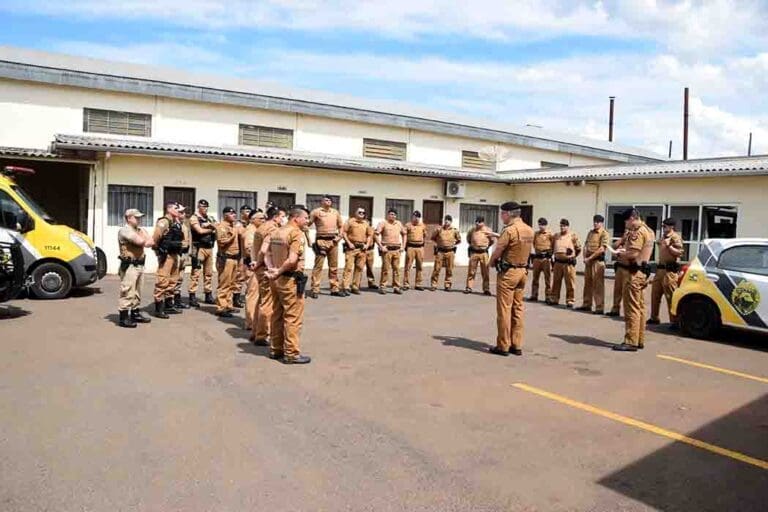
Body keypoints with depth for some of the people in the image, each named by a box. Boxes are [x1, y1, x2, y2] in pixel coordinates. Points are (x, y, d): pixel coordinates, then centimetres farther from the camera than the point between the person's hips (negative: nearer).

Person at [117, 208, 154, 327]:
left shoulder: (140, 230, 17)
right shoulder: (125, 230, -10)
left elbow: (151, 242, 7)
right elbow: (140, 241, -22)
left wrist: (144, 242, -11)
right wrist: (145, 240, 0)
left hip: (139, 265, 9)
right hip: (129, 266, -9)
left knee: (137, 292, 16)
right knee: (127, 292, -8)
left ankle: (135, 313, 26)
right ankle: (123, 317, -5)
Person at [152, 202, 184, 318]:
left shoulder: (176, 222, 14)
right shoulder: (163, 222, -13)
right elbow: (155, 238, -19)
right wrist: (159, 249, -9)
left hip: (174, 255, 9)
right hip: (166, 255, -9)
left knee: (172, 281, 15)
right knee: (162, 281, -8)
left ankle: (169, 305, 25)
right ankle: (158, 309, -4)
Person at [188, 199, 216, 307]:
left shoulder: (210, 219, 17)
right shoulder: (194, 218, -2)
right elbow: (200, 231, -14)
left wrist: (212, 225, -13)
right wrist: (211, 229, 0)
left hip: (210, 248, 7)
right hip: (199, 248, -7)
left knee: (209, 273, 11)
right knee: (196, 273, -7)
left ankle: (208, 295, 19)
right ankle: (192, 297, -4)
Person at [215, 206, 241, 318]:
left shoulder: (234, 226, 19)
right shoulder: (221, 226, -9)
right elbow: (221, 242, -21)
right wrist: (232, 236, -15)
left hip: (235, 258, 9)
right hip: (225, 258, -9)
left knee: (232, 284, 14)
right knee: (224, 284, -7)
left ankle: (229, 305, 22)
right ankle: (221, 308, -4)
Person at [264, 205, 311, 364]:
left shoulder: (276, 232, 12)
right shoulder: (297, 233, -15)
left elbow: (264, 251, 7)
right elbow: (292, 260, -25)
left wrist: (272, 269, -2)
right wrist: (279, 272, -11)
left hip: (276, 279, 9)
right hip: (290, 280, -9)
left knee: (277, 315, 17)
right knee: (293, 317, 0)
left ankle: (275, 349, 26)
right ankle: (292, 354, 5)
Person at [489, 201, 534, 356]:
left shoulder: (509, 230, -17)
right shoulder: (529, 230, 7)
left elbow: (497, 252, -14)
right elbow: (524, 249, 11)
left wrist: (491, 262, 5)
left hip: (508, 272, -8)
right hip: (523, 271, 8)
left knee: (504, 310, -1)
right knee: (518, 309, 12)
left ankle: (503, 346, 4)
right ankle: (517, 345, 16)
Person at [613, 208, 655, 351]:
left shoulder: (637, 232, -15)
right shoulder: (648, 230, 16)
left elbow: (634, 254, -23)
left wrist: (621, 253, -6)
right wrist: (626, 251, 12)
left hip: (634, 272, -11)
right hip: (642, 271, 11)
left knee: (631, 308, -8)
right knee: (640, 307, 13)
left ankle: (631, 341, -7)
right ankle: (639, 340, 20)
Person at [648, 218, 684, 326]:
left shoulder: (675, 237, -8)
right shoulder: (663, 237, 20)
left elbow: (679, 252, -17)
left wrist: (669, 245, -23)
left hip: (670, 270, -9)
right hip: (660, 268, 9)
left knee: (671, 296, -8)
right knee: (655, 294, 12)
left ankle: (674, 321, -3)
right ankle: (654, 318, 20)